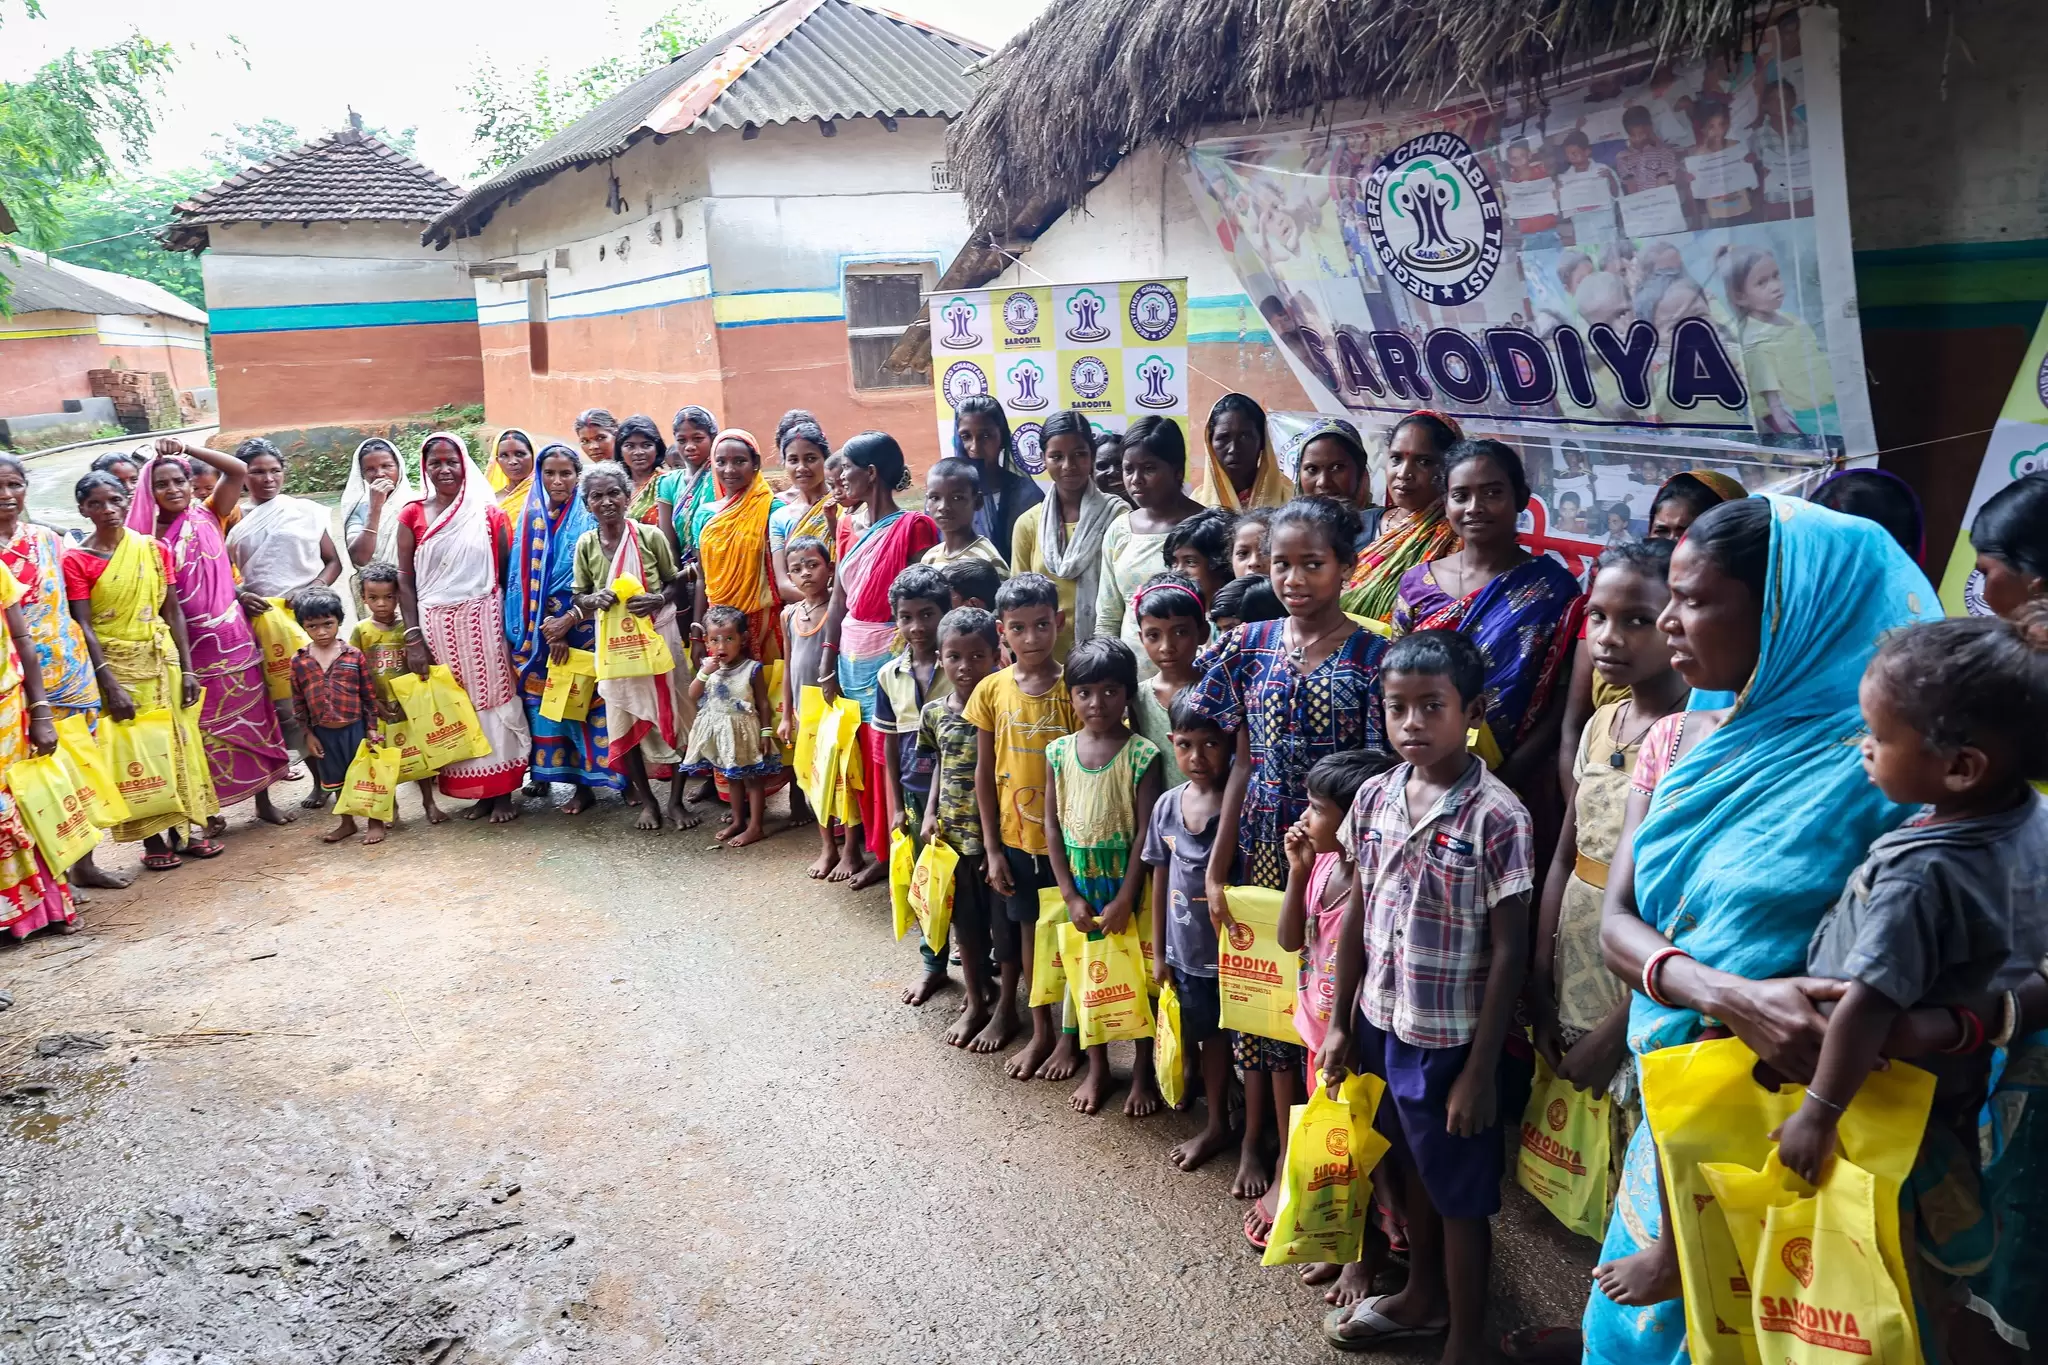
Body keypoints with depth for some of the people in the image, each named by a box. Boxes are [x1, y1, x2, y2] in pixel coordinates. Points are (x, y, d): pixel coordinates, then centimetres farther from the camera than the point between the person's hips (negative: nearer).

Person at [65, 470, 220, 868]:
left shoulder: (155, 549, 3)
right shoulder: (76, 561, -7)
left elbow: (173, 612, 5)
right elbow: (83, 627, -11)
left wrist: (187, 669, 0)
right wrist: (110, 685, -18)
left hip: (163, 660, 3)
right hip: (116, 665, -3)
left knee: (175, 743, 8)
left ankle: (184, 828, 19)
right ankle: (152, 840, 11)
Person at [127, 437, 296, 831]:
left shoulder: (207, 517, 2)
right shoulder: (149, 537, -5)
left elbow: (238, 470, -8)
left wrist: (189, 449, -14)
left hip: (233, 638, 2)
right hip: (189, 645, -2)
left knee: (250, 719, 10)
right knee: (203, 730, 8)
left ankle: (263, 799, 21)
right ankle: (209, 812, 18)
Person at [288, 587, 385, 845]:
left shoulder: (354, 655, -6)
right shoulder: (299, 661, -1)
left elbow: (369, 695, -3)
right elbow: (298, 702, 4)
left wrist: (371, 727, -4)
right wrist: (308, 734, 2)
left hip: (354, 727, -2)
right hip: (323, 731, 3)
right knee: (336, 779, 16)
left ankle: (376, 821, 19)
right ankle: (347, 822, 31)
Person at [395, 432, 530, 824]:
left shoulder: (488, 513, 2)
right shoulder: (413, 516, 4)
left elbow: (507, 572, 3)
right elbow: (405, 580, 3)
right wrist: (413, 638, -4)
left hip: (484, 621, -1)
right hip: (436, 626, 1)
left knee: (493, 700, 3)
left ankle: (503, 793, 11)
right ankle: (478, 792, 15)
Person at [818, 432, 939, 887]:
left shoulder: (913, 527, -12)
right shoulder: (851, 528, 10)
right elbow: (839, 599, 10)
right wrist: (828, 664, 7)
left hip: (888, 658, -7)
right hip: (850, 658, 7)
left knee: (888, 756, 1)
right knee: (855, 754, 14)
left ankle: (888, 852, 14)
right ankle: (859, 845, 26)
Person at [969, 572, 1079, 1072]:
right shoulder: (992, 690, -4)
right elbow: (984, 772, 1)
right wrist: (992, 848, 0)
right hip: (1014, 838, 3)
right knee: (1028, 931, 14)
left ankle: (1069, 1035, 27)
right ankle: (1040, 1031, 30)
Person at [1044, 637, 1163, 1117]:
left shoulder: (1141, 753, -12)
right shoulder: (1060, 752, -1)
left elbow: (1145, 830, -13)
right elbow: (1052, 825, 1)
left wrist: (1124, 900, -15)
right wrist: (1070, 895, -5)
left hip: (1126, 881, -3)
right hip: (1079, 880, 3)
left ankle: (1142, 1072, 24)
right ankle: (1097, 1068, 30)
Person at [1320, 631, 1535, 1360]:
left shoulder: (1497, 815, -19)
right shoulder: (1374, 797, -2)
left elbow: (1508, 952, -14)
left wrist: (1482, 1067, -13)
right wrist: (1340, 1021, 9)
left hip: (1451, 1040, -5)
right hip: (1382, 1024, 6)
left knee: (1461, 1195, 11)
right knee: (1410, 1169, 25)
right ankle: (1422, 1294, 47)